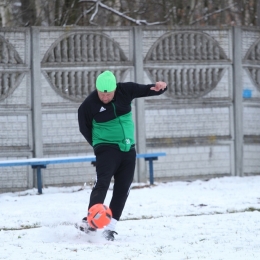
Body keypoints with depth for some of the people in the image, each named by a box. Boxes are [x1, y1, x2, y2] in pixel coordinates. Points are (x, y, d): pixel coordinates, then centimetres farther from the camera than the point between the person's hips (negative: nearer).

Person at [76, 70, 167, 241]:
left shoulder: (125, 91, -5)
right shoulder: (89, 105, -13)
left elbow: (146, 90, 0)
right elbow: (84, 129, 0)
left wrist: (159, 87, -21)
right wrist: (99, 145, 0)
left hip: (128, 150, 4)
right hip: (106, 149, -4)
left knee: (123, 188, 1)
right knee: (102, 183, -22)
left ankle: (110, 226, 5)